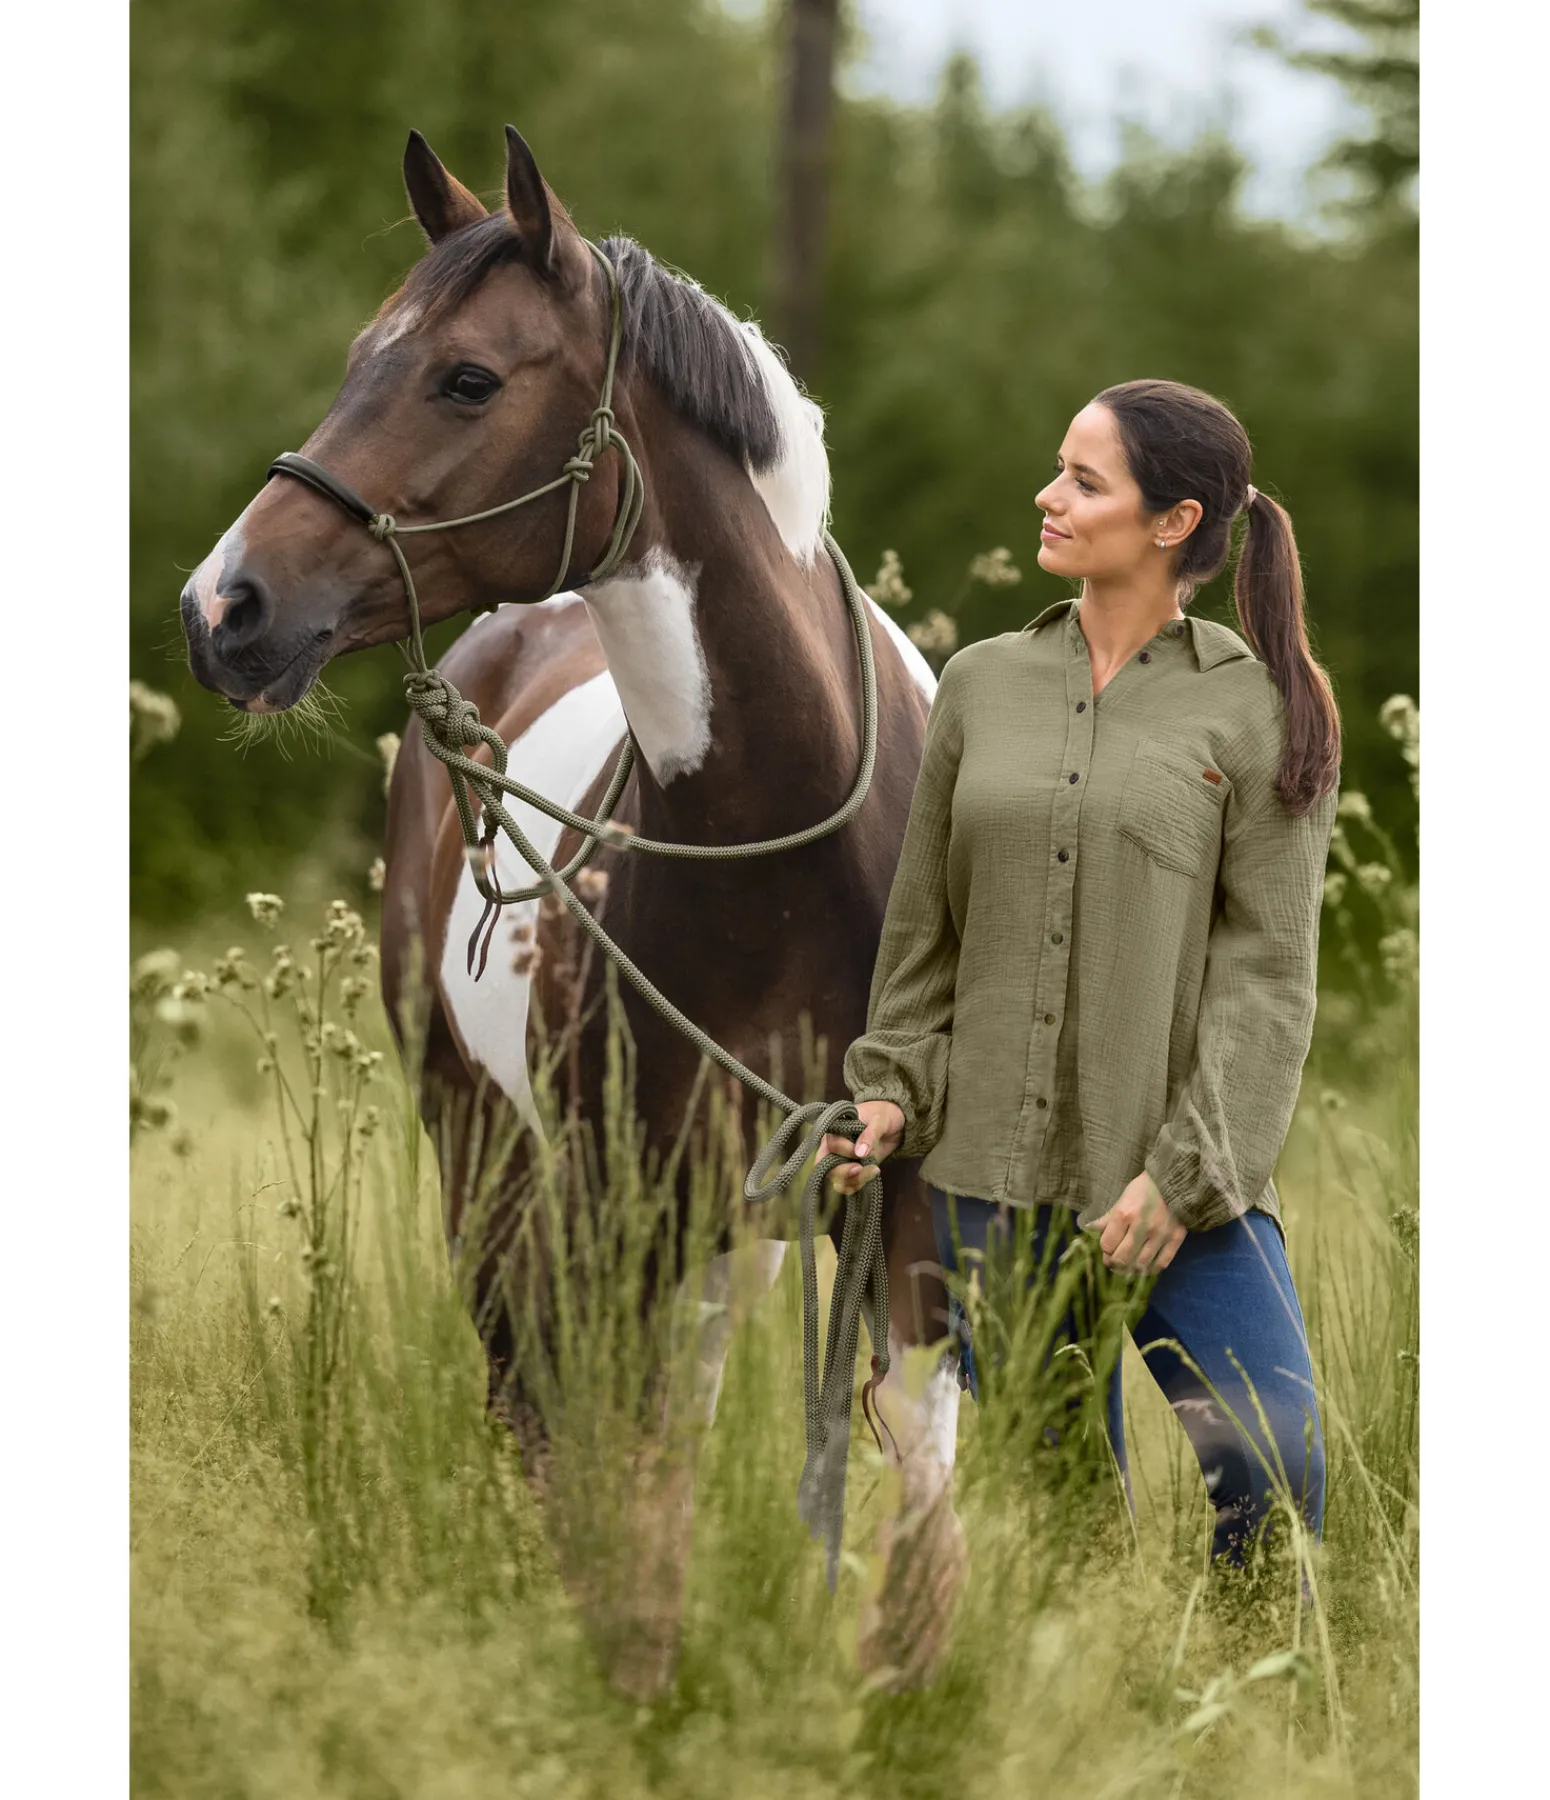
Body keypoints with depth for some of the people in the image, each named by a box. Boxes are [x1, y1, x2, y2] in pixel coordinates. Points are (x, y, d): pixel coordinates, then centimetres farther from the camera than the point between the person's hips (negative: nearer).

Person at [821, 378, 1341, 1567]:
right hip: (995, 1177, 3)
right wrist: (894, 1088, 4)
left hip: (1182, 1181, -3)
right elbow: (924, 927, 17)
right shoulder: (983, 685, 10)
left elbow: (1269, 973, -6)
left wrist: (1185, 1171, -14)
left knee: (1275, 1457, -16)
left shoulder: (1259, 711, -2)